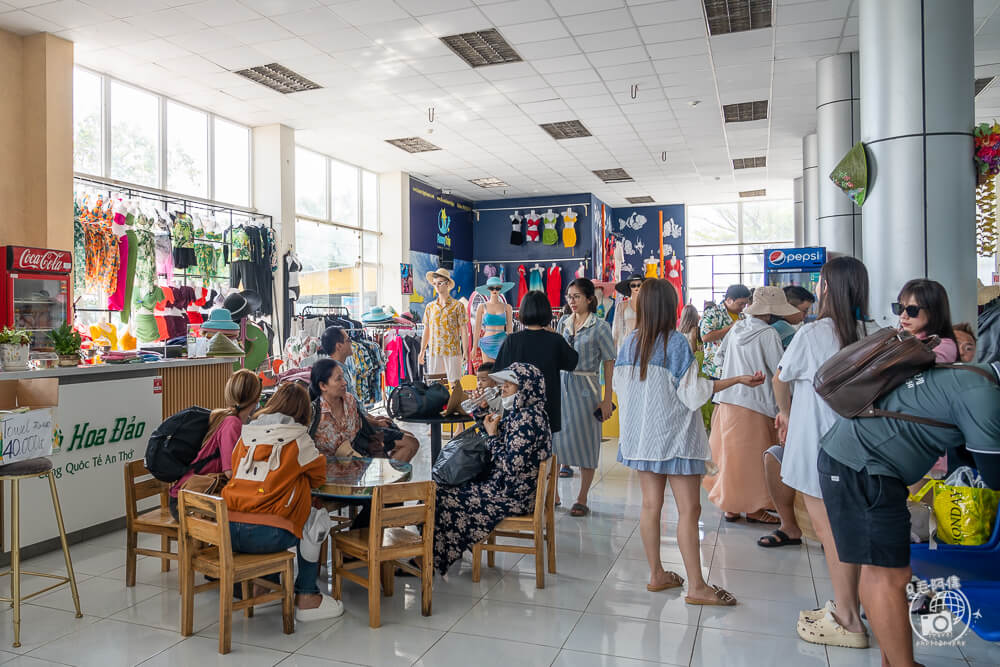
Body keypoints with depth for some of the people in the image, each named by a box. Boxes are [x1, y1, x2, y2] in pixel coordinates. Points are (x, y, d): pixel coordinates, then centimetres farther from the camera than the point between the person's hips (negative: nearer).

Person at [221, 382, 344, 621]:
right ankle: (306, 597, 20)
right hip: (264, 536, -6)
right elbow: (319, 475, 12)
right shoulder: (298, 439, -1)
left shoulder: (247, 434, 12)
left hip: (227, 530, 6)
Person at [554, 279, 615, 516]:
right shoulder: (563, 323, 9)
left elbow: (609, 363, -5)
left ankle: (582, 499, 14)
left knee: (586, 443, 3)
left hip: (585, 388, -4)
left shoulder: (600, 327, -5)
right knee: (554, 437, 5)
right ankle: (552, 493, 20)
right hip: (560, 385, 4)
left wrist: (607, 399, -9)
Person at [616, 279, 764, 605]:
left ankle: (656, 574, 22)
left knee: (650, 504, 11)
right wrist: (738, 379, -6)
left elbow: (622, 387, 8)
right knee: (689, 509, 0)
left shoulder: (630, 343, 2)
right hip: (675, 436, -6)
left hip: (642, 435, 6)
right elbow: (693, 393, -13)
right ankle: (696, 586, 6)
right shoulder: (676, 342, -14)